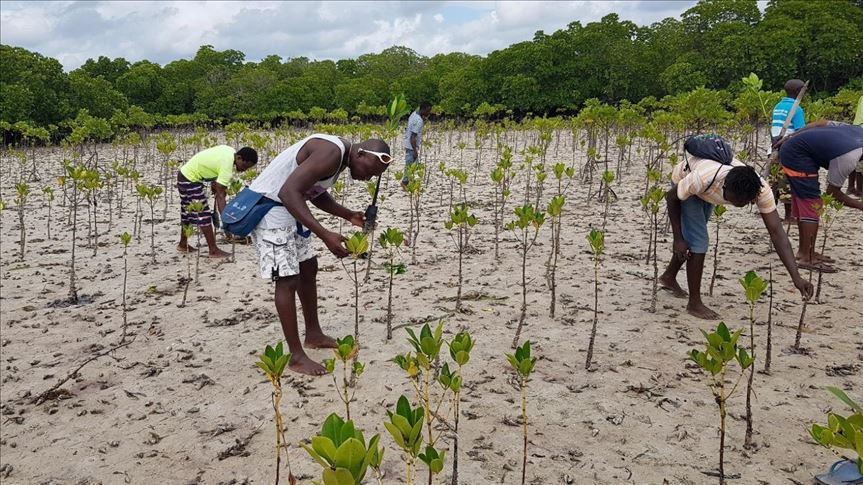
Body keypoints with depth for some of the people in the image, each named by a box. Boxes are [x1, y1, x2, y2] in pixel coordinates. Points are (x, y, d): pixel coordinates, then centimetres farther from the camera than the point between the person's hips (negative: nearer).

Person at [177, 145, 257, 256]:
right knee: (204, 214, -9)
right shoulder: (227, 167, -30)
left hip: (185, 173, 10)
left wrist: (214, 181, 4)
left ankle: (183, 244, 35)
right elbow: (220, 196, -31)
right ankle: (213, 251, -5)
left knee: (188, 211, 21)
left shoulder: (230, 151, -4)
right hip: (190, 179, -10)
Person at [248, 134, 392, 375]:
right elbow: (288, 192, -34)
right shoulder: (331, 154, -26)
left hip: (286, 208, 11)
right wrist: (325, 235, -37)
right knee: (288, 280, -8)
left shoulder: (341, 157, 5)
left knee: (308, 267, 17)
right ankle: (297, 356, 1)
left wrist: (349, 215, 3)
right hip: (268, 207, -11)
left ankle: (314, 334, 32)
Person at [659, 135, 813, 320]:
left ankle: (669, 277, 44)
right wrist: (678, 238, -26)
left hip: (708, 190, 5)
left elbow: (776, 232, -37)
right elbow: (671, 197, -26)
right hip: (684, 181, -4)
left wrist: (796, 277, -44)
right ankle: (694, 303, -3)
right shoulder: (702, 178, -46)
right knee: (698, 241, -16)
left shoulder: (761, 189, -37)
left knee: (695, 235, 20)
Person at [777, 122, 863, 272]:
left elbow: (820, 124, 6)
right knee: (811, 204, -9)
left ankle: (804, 251, 23)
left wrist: (790, 138, 14)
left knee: (803, 205, 14)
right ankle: (807, 257, -7)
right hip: (797, 155, -10)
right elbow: (833, 192, -13)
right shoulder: (848, 158, -26)